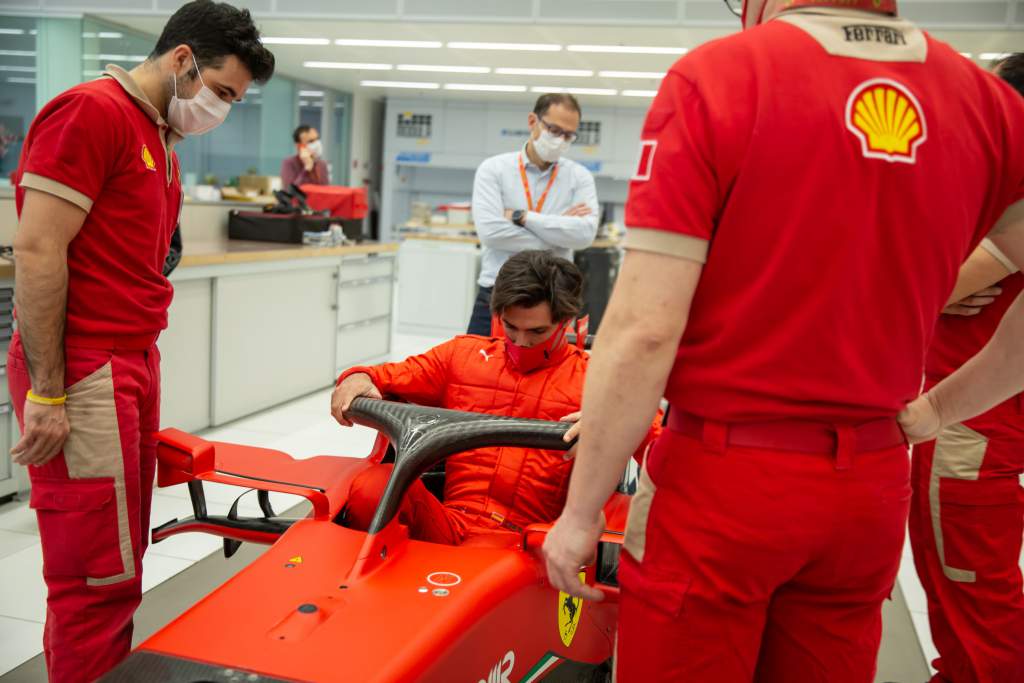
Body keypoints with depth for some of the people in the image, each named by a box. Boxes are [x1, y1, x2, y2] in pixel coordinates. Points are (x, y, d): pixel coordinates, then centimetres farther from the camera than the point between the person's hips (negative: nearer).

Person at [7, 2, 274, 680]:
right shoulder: (90, 111, -10)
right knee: (102, 576, -2)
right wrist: (47, 394, -16)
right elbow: (37, 253, -16)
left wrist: (143, 369, 11)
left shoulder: (161, 139, 19)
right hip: (83, 373, -9)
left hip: (133, 365, 9)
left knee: (120, 564, 14)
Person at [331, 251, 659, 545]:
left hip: (525, 541, -3)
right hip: (450, 522, 3)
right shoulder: (463, 353, 20)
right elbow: (392, 377, 22)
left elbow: (656, 438, -1)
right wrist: (359, 378, -3)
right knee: (372, 488, -27)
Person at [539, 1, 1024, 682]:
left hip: (724, 479, -4)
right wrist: (938, 409, 12)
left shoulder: (718, 75, -13)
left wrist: (581, 511, -7)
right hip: (874, 483, 5)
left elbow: (644, 330, -16)